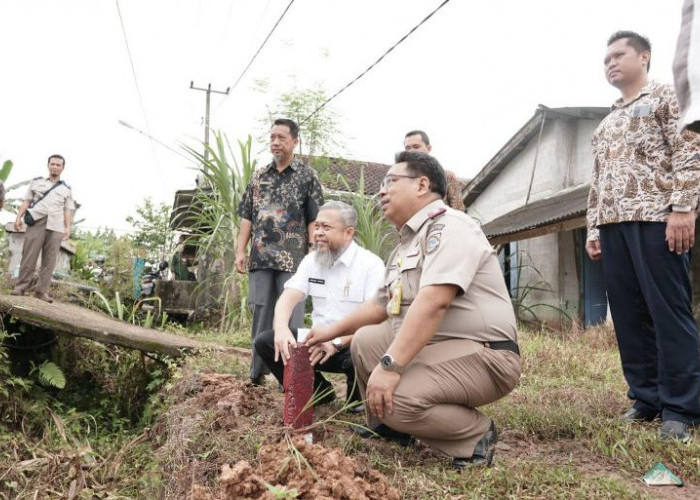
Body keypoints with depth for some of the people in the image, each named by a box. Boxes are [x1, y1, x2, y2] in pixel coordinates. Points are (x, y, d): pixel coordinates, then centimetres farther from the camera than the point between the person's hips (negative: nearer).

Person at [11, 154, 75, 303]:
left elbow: (67, 210, 12)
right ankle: (20, 287, -3)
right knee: (29, 256, -6)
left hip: (56, 226, 1)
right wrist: (19, 217, 2)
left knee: (49, 260, -4)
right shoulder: (36, 182, 17)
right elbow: (26, 201, 14)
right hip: (36, 222, -1)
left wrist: (68, 227, 1)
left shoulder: (66, 189, 18)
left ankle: (41, 290, -4)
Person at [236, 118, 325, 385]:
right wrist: (240, 251, 5)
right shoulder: (259, 177, 13)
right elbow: (247, 217, 13)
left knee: (291, 317, 0)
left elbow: (314, 221, -2)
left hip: (293, 260, -4)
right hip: (261, 258, 4)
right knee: (260, 315, 8)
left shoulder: (307, 176, 2)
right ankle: (257, 373, 18)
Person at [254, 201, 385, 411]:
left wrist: (337, 342, -35)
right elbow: (288, 298, -6)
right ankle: (318, 392, 6)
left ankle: (358, 397, 0)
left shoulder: (371, 264, -12)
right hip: (319, 341, 5)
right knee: (265, 342, -12)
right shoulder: (311, 261, 5)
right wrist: (281, 329, -28)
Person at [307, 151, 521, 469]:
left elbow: (433, 302, -29)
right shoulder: (406, 245, 16)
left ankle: (476, 435, -5)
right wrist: (332, 331, 25)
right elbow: (380, 304, 26)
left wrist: (390, 365, -32)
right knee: (365, 340, 10)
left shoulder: (448, 226, -15)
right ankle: (387, 427, 22)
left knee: (395, 397, -28)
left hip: (482, 354, -10)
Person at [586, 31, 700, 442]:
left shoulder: (665, 97, 9)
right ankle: (647, 399, 11)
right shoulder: (605, 125, 27)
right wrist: (594, 228, 14)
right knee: (629, 315, 3)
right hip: (613, 224, 6)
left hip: (656, 217, -6)